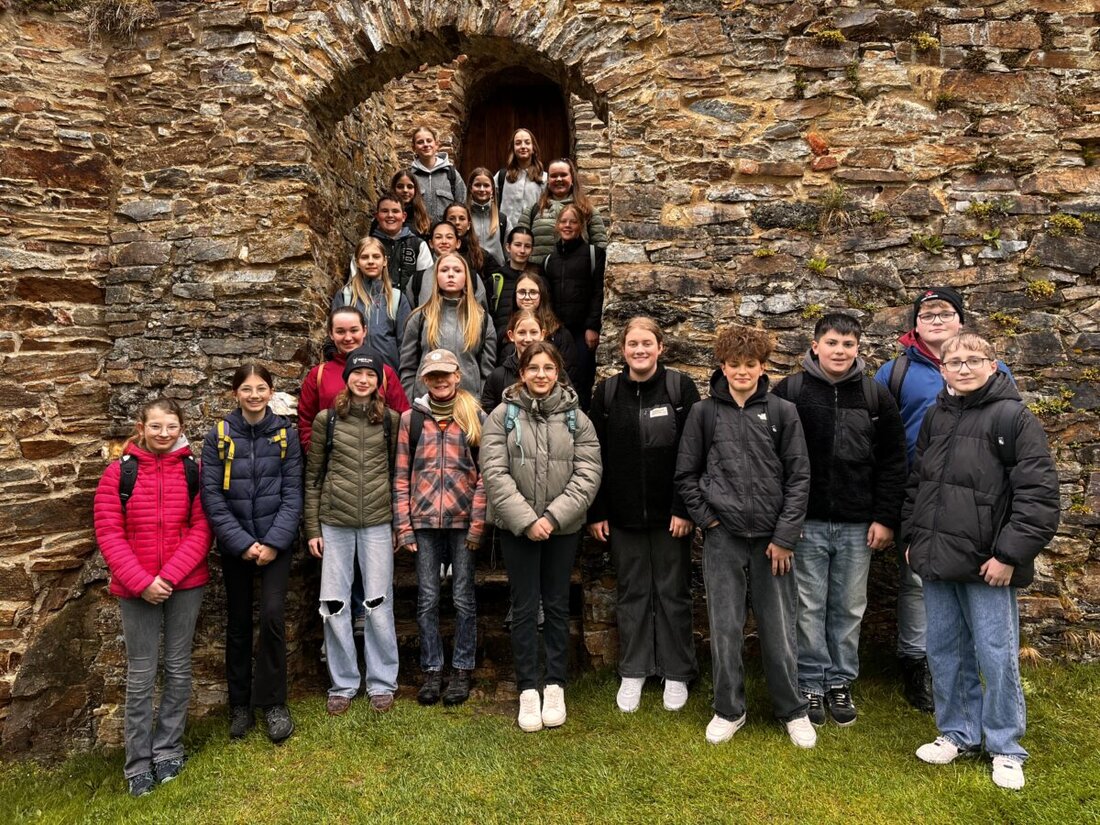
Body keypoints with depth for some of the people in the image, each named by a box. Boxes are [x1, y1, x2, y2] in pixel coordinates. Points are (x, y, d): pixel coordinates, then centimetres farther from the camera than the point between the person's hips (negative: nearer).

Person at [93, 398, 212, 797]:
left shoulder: (193, 470, -2)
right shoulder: (119, 472, -4)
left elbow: (201, 529, -5)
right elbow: (108, 533, -7)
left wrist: (169, 575, -16)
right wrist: (142, 582, -15)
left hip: (185, 585, 1)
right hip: (136, 589, -1)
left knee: (178, 668, 11)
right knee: (140, 675, 7)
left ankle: (168, 749, 27)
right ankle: (138, 763, 21)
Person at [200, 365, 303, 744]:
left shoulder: (285, 433, -1)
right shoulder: (219, 435, -3)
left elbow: (292, 492, -3)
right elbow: (211, 495, -6)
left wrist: (274, 542, -13)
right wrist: (242, 543, -12)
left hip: (276, 542, -1)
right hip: (235, 545, 1)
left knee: (272, 615, -11)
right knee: (238, 623, 10)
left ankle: (273, 702, 7)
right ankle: (240, 704, 26)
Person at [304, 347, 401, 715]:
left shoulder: (391, 420, 4)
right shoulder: (326, 419, 3)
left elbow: (397, 473, 8)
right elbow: (313, 476, 5)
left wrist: (399, 523, 5)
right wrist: (312, 528, 2)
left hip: (377, 522, 0)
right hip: (334, 522, 1)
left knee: (378, 602, 4)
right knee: (334, 605, 5)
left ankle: (382, 682, 20)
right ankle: (342, 684, 21)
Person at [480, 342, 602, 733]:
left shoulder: (576, 418, 1)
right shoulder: (502, 416, -3)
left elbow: (587, 475, -5)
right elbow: (494, 473, -9)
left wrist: (553, 516, -15)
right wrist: (526, 519, -16)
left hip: (563, 528, 1)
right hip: (517, 527, -1)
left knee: (557, 605, 11)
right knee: (524, 607, 7)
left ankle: (555, 685, 25)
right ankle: (527, 689, 19)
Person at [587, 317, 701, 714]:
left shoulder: (681, 387, -4)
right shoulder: (607, 392, 2)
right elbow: (596, 455, 4)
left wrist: (685, 508, -11)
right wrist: (596, 511, 1)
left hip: (669, 513, -2)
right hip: (623, 514, 2)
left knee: (672, 592, 10)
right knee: (631, 592, 12)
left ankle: (676, 673, 25)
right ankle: (633, 672, 26)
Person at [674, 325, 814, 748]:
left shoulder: (782, 412, 1)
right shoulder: (704, 413, 1)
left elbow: (798, 476, 0)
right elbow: (686, 474, 6)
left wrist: (785, 535, -5)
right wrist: (707, 518, -3)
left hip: (772, 539, 0)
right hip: (722, 538, 0)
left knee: (780, 631, 8)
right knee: (725, 629, 8)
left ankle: (793, 711, 27)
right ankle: (728, 710, 25)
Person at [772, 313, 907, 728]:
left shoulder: (876, 395, 4)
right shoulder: (790, 391, -2)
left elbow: (892, 462, 5)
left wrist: (886, 518, -1)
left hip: (857, 524, 2)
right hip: (807, 522, -2)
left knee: (849, 609, 12)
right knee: (809, 607, 7)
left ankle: (840, 682, 27)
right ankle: (811, 683, 21)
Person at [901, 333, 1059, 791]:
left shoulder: (1015, 418, -9)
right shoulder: (935, 417, 10)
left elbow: (1038, 494, -13)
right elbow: (916, 482, 18)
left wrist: (1009, 554, -16)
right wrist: (912, 537, 14)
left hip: (986, 565, -6)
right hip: (937, 561, 6)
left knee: (996, 656, 4)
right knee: (944, 652, 14)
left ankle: (1004, 747, 22)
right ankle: (958, 733, 31)